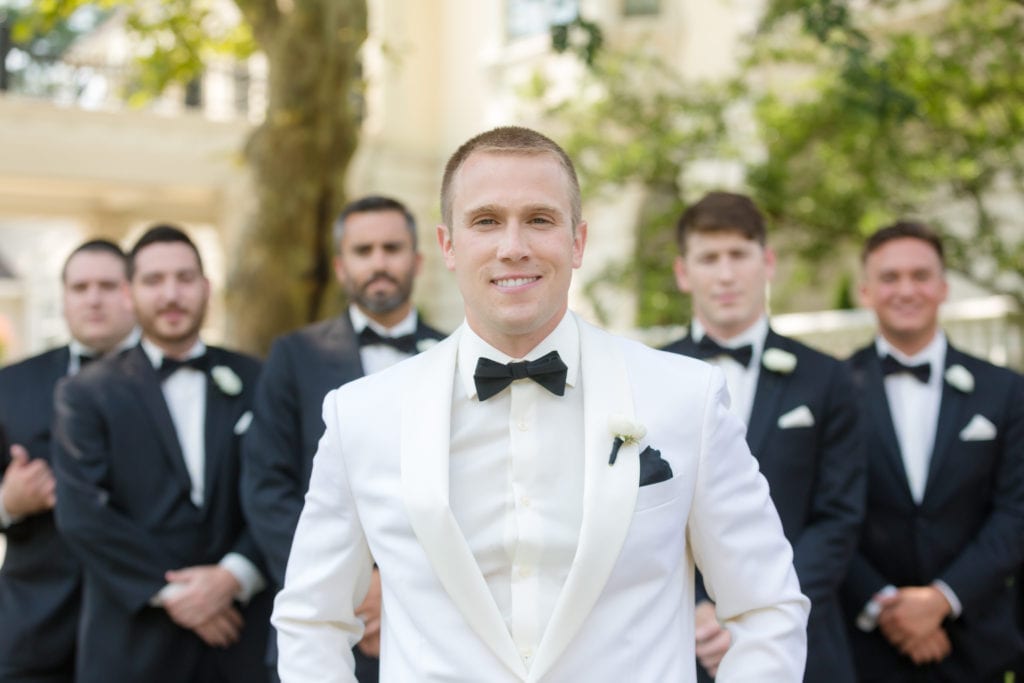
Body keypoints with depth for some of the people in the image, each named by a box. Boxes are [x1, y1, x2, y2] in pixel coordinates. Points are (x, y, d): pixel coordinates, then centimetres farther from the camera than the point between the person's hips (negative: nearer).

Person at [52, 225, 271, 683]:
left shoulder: (254, 382, 7)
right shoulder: (87, 394, 3)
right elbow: (82, 512, -7)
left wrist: (233, 575, -13)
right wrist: (168, 591, -12)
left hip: (242, 634, 2)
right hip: (131, 643, -1)